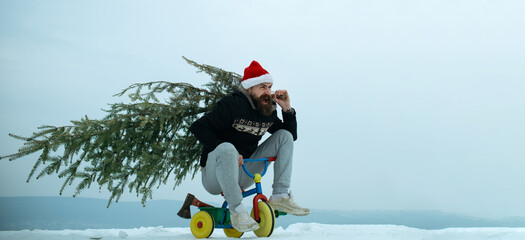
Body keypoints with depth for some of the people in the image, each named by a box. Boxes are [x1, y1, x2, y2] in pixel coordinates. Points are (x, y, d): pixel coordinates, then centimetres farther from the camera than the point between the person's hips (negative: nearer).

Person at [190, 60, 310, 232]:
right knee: (227, 149, -41)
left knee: (284, 136, 1)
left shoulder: (268, 112, 7)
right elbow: (198, 127, -18)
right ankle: (236, 210, -29)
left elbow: (292, 135, 17)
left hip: (243, 176, 6)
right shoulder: (232, 105, -13)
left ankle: (280, 197, -9)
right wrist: (226, 151, -28)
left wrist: (287, 109, 0)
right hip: (215, 177, -6)